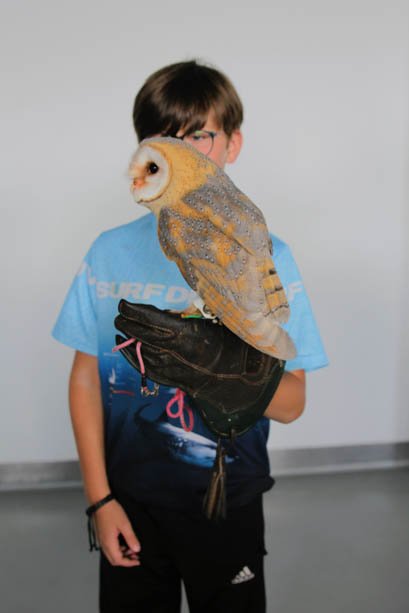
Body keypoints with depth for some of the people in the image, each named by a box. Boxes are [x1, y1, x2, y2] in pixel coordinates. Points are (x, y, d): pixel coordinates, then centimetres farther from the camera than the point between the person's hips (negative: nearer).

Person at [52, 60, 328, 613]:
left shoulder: (268, 259, -9)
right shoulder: (110, 253, -5)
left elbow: (291, 404, -9)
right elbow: (86, 381, -1)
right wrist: (99, 498, -3)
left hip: (229, 502, 0)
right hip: (131, 499, 1)